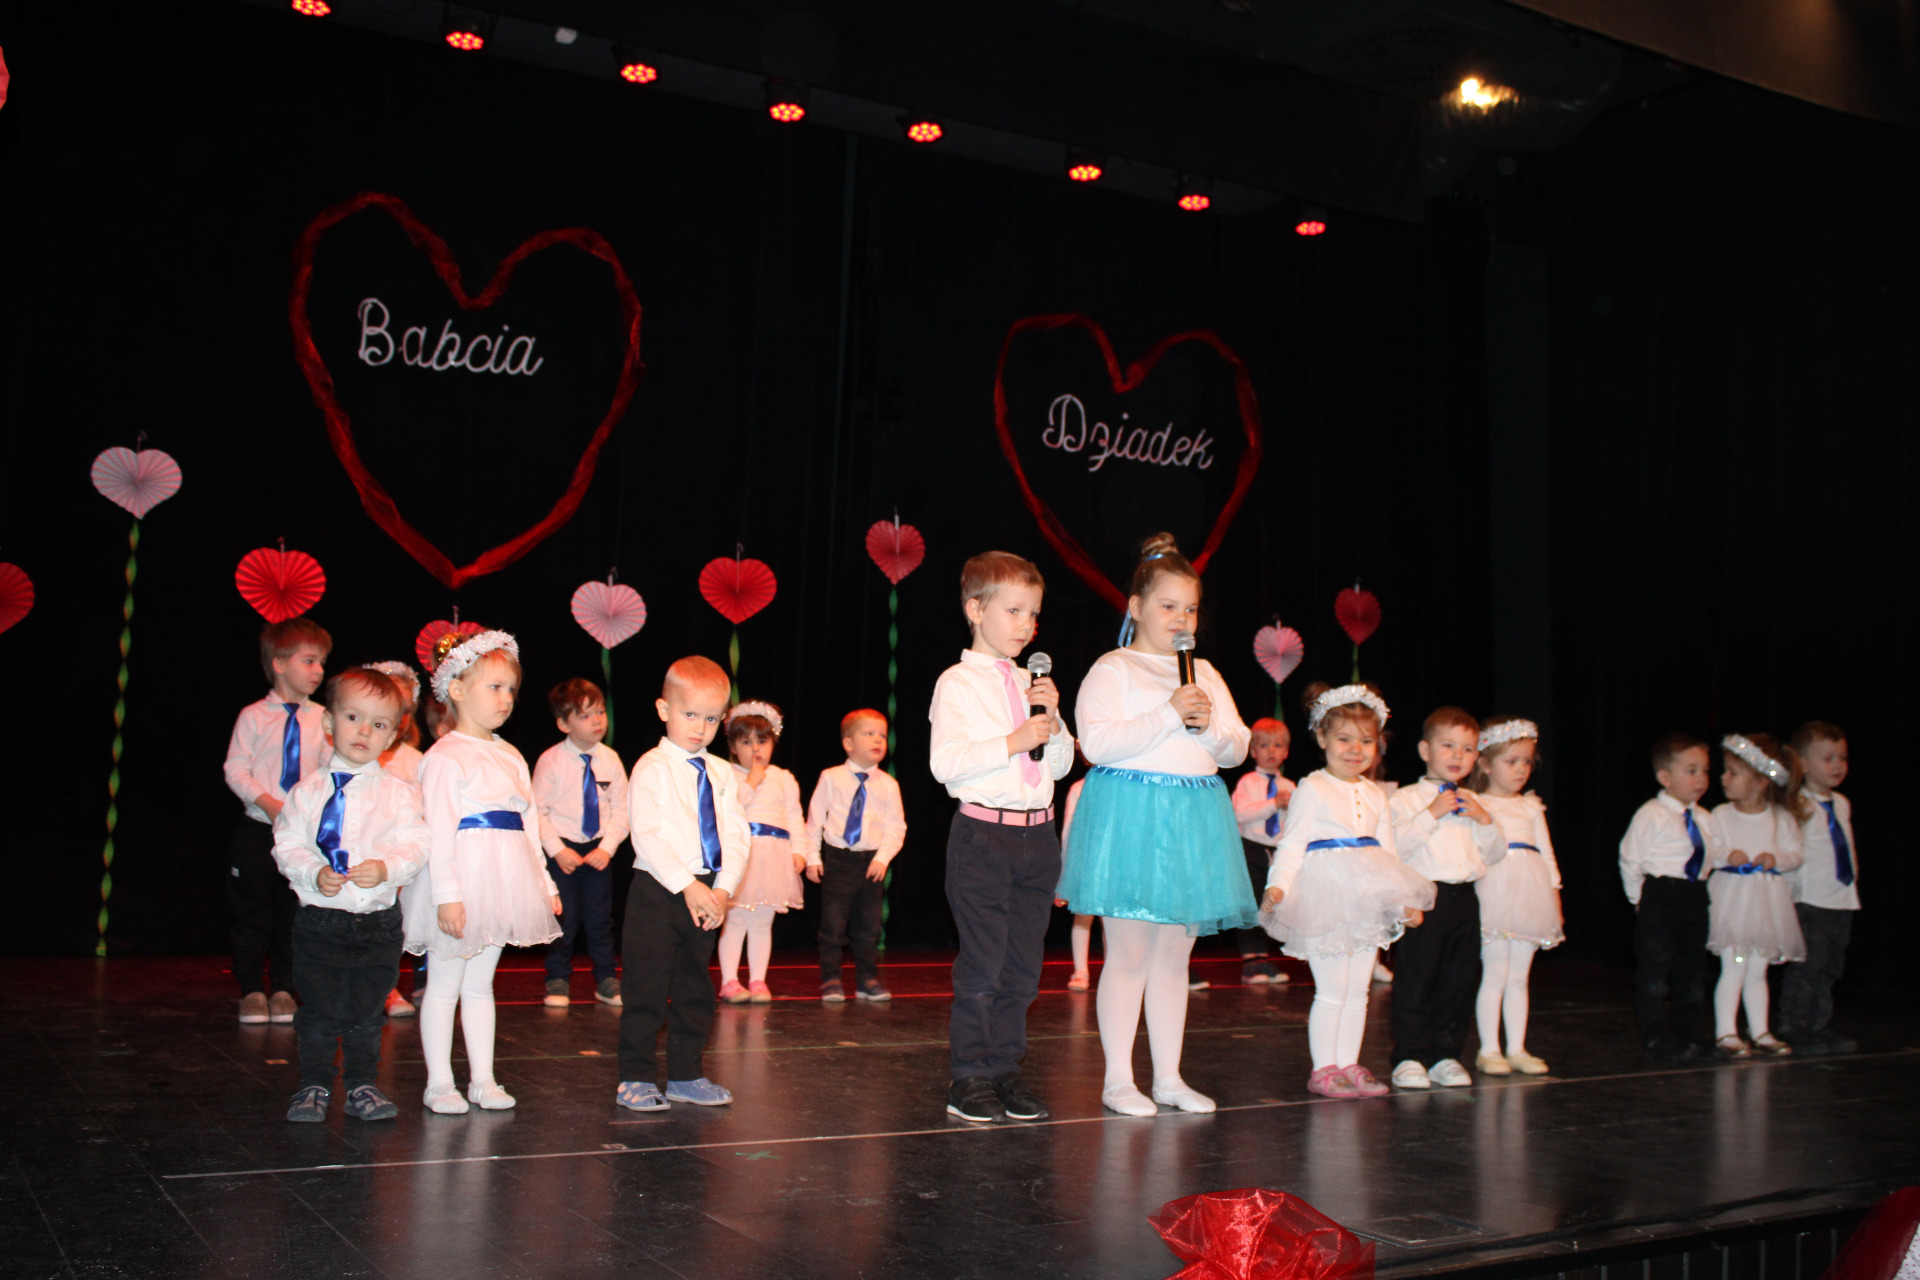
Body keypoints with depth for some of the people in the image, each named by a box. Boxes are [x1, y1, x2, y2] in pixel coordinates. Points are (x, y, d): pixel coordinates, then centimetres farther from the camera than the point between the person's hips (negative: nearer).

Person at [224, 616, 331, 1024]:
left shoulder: (321, 719, 3)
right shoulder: (253, 716, -2)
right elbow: (236, 769, -5)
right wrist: (266, 802, -19)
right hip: (257, 828, -2)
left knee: (294, 911, 8)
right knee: (251, 910, 6)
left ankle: (283, 990, 20)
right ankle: (251, 990, 19)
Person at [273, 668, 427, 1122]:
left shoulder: (398, 793, 0)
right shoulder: (309, 789, 0)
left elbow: (416, 845, -5)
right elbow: (287, 843, -1)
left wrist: (388, 868, -23)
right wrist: (314, 873, -18)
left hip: (378, 919, 1)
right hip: (319, 918, 0)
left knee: (367, 1011, 10)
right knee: (319, 1009, 6)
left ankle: (361, 1085, 24)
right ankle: (314, 1085, 21)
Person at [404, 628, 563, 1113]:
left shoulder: (510, 756, 14)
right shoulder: (445, 756, -9)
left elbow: (529, 822, 16)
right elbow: (438, 829, -15)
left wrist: (543, 882, 14)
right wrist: (447, 894, -20)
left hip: (504, 882, 7)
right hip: (462, 876, -7)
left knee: (480, 983, 14)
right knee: (444, 984, 3)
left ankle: (483, 1080, 18)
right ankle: (439, 1083, 11)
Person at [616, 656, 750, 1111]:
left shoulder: (722, 774, 10)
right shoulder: (651, 768, -6)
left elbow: (737, 835, 6)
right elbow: (647, 834, -16)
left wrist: (722, 888, -9)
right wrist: (686, 886, -21)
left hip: (707, 896, 6)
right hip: (656, 891, -5)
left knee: (695, 989, 13)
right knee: (647, 988, -2)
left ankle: (686, 1075, 24)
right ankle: (637, 1078, 10)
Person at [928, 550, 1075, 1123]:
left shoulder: (1033, 684, 14)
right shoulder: (958, 683, -4)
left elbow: (1060, 765, 15)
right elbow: (944, 763, -15)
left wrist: (1053, 720, -2)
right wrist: (1012, 743, -20)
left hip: (1037, 833, 6)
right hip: (983, 833, -6)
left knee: (1024, 964, 9)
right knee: (982, 964, -3)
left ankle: (1005, 1068, 20)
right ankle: (967, 1078, 8)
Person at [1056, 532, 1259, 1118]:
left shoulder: (1205, 673, 16)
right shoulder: (1112, 670, -3)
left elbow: (1237, 749, 13)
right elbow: (1097, 743, -16)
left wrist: (1209, 725, -8)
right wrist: (1169, 715, -20)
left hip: (1194, 819, 6)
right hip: (1130, 818, -6)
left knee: (1174, 956, 11)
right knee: (1129, 955, -2)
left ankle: (1169, 1076, 19)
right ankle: (1118, 1079, 7)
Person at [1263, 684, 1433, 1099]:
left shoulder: (1375, 795, 14)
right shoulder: (1312, 789, -5)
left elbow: (1388, 851, 19)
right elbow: (1291, 844, -9)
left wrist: (1408, 901, 15)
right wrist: (1277, 885, -22)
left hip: (1367, 900, 7)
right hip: (1326, 899, -6)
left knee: (1358, 989, 10)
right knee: (1331, 990, -5)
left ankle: (1348, 1065, 19)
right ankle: (1323, 1068, 6)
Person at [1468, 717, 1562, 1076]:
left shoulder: (1531, 808, 18)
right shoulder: (1476, 806, 2)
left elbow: (1546, 852, 19)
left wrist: (1554, 891, 14)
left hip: (1530, 895, 5)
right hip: (1495, 894, -5)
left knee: (1519, 977, 9)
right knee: (1495, 975, -4)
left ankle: (1516, 1048, 14)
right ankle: (1489, 1050, 3)